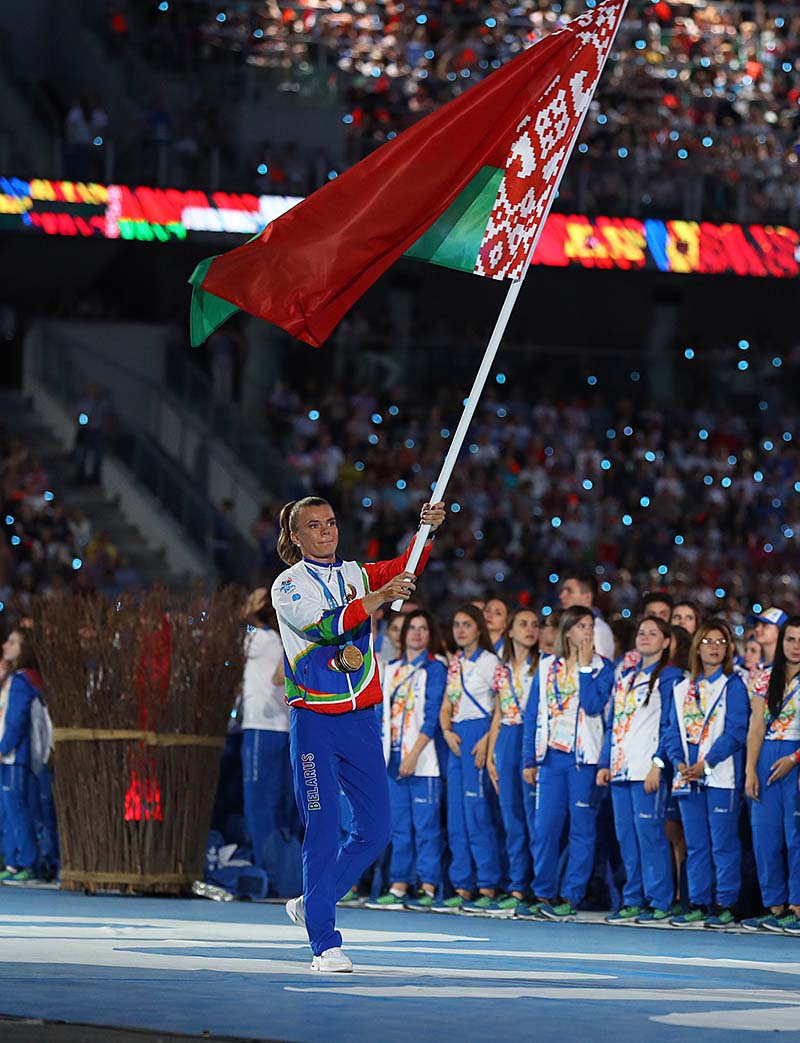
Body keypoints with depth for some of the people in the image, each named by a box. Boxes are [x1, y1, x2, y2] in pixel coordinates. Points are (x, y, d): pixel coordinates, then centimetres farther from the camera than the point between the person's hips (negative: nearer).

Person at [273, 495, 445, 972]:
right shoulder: (289, 585, -2)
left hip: (362, 720, 5)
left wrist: (427, 531, -25)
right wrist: (377, 599, -30)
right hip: (314, 722, -5)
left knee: (377, 827, 3)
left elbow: (402, 571, -7)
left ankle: (312, 904, 23)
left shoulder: (356, 575, 11)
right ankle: (325, 943, -2)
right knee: (324, 831, -7)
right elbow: (321, 627, -20)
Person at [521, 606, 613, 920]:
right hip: (551, 756, 3)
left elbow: (593, 705, -15)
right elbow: (532, 714, 12)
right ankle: (543, 895, 8)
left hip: (583, 756, -3)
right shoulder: (547, 667, 11)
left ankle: (571, 896, 2)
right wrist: (529, 760, 7)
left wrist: (585, 666, -10)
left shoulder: (602, 667, 2)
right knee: (545, 827, 0)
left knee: (581, 828, -2)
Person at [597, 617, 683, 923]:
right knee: (626, 836, 7)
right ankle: (634, 900, 13)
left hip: (648, 770, -7)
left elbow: (669, 725, -9)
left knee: (649, 833, -9)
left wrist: (658, 764, -16)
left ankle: (659, 902, -4)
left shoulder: (670, 677, -2)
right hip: (621, 770, 7)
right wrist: (605, 763, 12)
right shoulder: (625, 678, 20)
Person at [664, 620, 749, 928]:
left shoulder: (733, 686, 0)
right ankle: (698, 905, 12)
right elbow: (674, 732, 14)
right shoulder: (682, 689, 16)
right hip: (688, 776, 5)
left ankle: (726, 906, 0)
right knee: (695, 844, 8)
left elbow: (736, 732, -8)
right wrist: (679, 762, -5)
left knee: (723, 843, -5)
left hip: (721, 776, -5)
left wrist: (706, 763, -15)